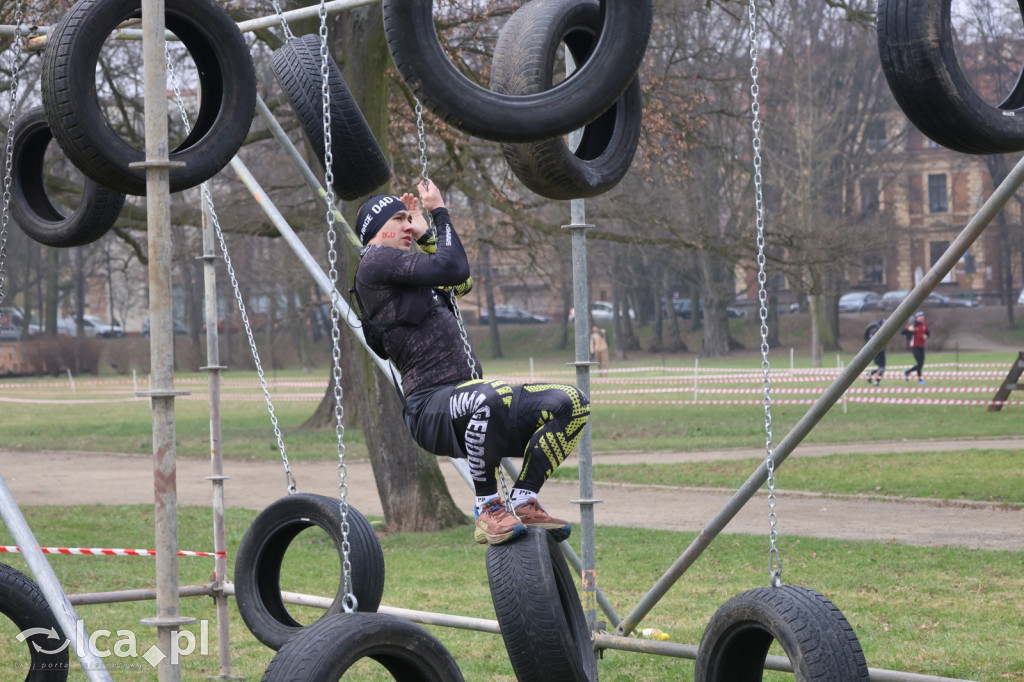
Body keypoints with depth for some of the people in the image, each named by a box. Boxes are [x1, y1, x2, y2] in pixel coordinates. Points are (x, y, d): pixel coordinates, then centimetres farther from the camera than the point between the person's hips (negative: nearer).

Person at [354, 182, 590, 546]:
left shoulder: (399, 269, 26)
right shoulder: (376, 262, -3)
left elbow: (454, 281, 41)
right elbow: (454, 269, -13)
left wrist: (423, 233, 35)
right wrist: (439, 211, -1)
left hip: (465, 398, 10)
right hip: (431, 407, -10)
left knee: (570, 402, -4)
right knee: (490, 399, -43)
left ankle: (522, 502, -5)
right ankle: (488, 511, -25)